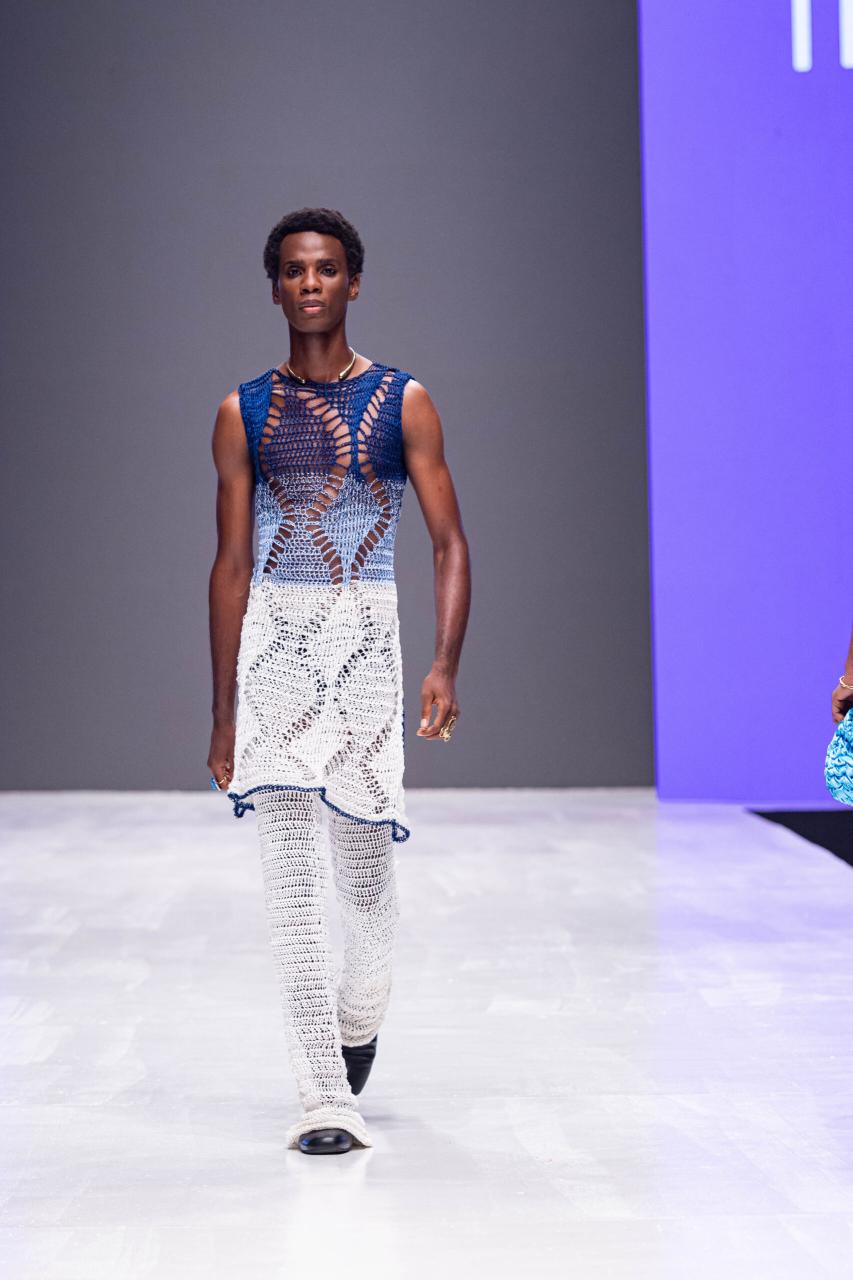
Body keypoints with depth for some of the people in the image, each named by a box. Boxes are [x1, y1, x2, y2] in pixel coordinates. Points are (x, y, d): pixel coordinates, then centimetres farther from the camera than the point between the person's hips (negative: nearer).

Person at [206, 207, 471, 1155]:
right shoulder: (244, 413, 7)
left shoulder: (402, 402, 4)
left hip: (367, 641, -1)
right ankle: (324, 1098, 0)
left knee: (363, 864, 8)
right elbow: (231, 565, 8)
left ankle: (359, 1021, 38)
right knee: (291, 876, -5)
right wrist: (223, 713, 5)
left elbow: (450, 544, 0)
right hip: (272, 646, 1)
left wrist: (445, 668, -15)